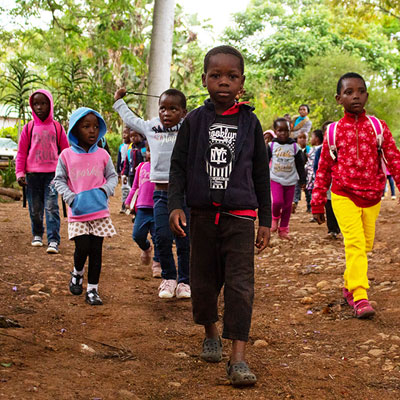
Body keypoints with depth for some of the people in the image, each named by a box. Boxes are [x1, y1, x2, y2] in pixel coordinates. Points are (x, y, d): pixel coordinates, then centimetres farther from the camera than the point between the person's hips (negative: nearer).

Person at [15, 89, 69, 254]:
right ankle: (37, 235, 27)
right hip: (32, 174, 1)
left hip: (52, 173, -1)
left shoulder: (57, 127, 7)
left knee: (52, 207, -10)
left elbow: (65, 151, 14)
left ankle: (53, 241, -14)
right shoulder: (29, 128, 7)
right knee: (35, 208, 8)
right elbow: (21, 152, 9)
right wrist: (20, 173, 2)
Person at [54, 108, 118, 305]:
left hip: (100, 211, 1)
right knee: (82, 248, -9)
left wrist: (105, 190, -8)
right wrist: (71, 198, -9)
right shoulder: (66, 155, -1)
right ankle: (77, 274, 24)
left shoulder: (102, 155, 2)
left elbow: (112, 176, 12)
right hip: (77, 212, -1)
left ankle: (92, 289, 13)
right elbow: (59, 180, 5)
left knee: (96, 250, 3)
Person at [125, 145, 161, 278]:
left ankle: (157, 264, 14)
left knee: (157, 237, -3)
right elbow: (135, 186, 21)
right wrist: (129, 201, 20)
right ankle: (146, 248, 33)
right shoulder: (141, 167, 11)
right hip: (142, 207, 3)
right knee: (137, 235, -1)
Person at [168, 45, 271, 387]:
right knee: (203, 280, 11)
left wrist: (265, 220, 8)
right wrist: (175, 205, -11)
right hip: (202, 214, 1)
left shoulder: (249, 122, 3)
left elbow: (261, 174, 8)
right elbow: (178, 166, 4)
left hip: (240, 217, -1)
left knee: (240, 284, -8)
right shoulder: (194, 121, 3)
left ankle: (238, 358, -8)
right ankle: (211, 334, 36)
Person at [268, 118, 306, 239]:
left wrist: (302, 180, 3)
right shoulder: (272, 146, -1)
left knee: (287, 205, 5)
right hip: (276, 179, -1)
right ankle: (275, 218, 13)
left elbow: (300, 165, 5)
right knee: (277, 201, -19)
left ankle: (283, 229, 17)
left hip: (290, 180, 1)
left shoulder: (295, 147, 0)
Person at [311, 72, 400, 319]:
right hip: (344, 196, -2)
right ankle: (360, 298, -21)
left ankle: (349, 286, 30)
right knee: (354, 242, -17)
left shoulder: (378, 127, 3)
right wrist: (317, 204, 7)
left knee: (366, 244, 9)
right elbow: (323, 169, 7)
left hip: (372, 198, 3)